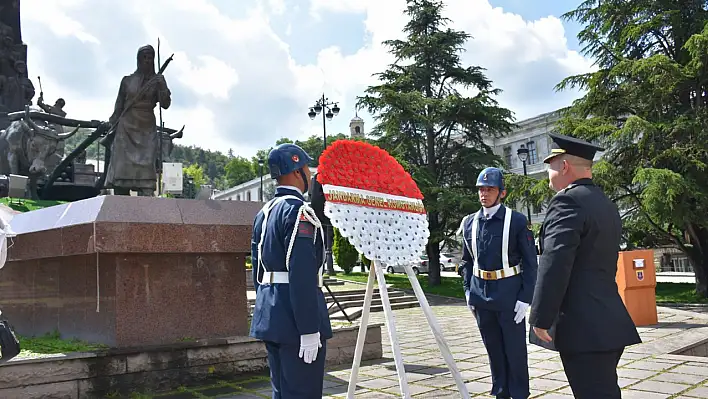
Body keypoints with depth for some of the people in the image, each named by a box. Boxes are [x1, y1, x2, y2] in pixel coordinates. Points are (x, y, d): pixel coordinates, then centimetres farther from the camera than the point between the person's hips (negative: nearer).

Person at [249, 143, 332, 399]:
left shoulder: (263, 213, 14)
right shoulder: (299, 212, -15)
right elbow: (301, 276, -22)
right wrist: (309, 330, -21)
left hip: (269, 318, 10)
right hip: (295, 320, -10)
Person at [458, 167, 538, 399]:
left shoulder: (517, 221, -7)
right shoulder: (469, 223, 5)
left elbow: (530, 263, -7)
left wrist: (525, 298, -11)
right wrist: (468, 291, 6)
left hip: (509, 293, -4)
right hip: (481, 294, 4)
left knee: (515, 348, 6)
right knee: (493, 347, 13)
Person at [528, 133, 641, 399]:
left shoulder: (568, 201, -14)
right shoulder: (606, 204, 16)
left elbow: (554, 265, -22)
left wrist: (540, 318, -17)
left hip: (584, 326, -10)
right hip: (609, 322, 10)